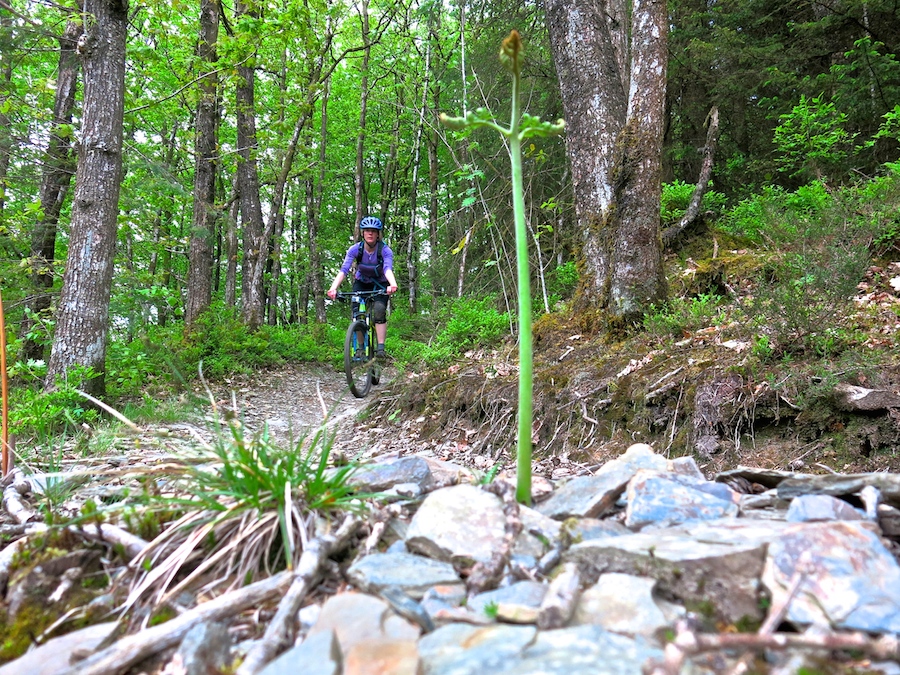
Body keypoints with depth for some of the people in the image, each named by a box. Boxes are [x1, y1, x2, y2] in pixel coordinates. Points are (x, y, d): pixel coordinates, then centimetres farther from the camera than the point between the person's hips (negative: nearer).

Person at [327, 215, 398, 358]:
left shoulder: (385, 250, -25)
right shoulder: (355, 249, -20)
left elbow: (388, 269, -41)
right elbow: (344, 270, -30)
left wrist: (393, 284, -63)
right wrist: (333, 288, -47)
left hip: (380, 285, -2)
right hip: (361, 283, 2)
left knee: (379, 311, -24)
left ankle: (380, 347, -22)